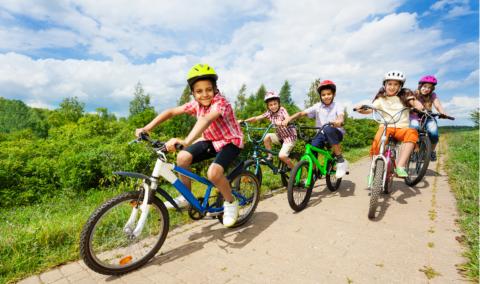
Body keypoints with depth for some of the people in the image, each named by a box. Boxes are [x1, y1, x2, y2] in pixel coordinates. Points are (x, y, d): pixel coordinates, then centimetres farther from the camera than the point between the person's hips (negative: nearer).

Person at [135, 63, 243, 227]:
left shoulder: (221, 103, -28)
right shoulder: (196, 104, -7)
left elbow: (206, 120, -48)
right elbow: (171, 111, -5)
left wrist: (186, 141, -63)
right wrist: (147, 128, -15)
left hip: (230, 142, -6)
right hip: (211, 141, 7)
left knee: (213, 172, -31)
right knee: (182, 157, -13)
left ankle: (231, 202, -1)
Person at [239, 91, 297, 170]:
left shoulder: (282, 110, -19)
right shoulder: (269, 113, -6)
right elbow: (256, 118, -9)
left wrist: (281, 123, -58)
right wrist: (243, 121, -21)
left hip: (289, 136, -6)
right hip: (280, 136, 6)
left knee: (282, 156, -21)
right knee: (267, 137, -19)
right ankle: (269, 157, -3)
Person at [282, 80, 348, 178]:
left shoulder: (337, 106, -4)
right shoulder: (317, 106, 1)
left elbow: (340, 116, -24)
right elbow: (302, 113, -9)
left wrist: (339, 121, -50)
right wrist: (289, 119, -26)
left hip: (335, 133, -3)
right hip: (322, 134, 3)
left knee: (328, 129, -37)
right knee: (312, 146, -25)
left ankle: (341, 161, -23)